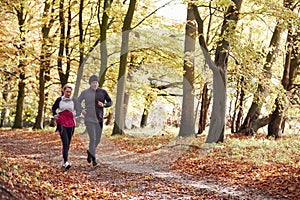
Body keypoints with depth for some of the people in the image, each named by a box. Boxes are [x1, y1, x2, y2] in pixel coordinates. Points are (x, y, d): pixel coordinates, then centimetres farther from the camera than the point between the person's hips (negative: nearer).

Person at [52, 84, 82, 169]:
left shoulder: (74, 100, 3)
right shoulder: (59, 100, 3)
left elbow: (79, 109, 14)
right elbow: (53, 108, 17)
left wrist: (75, 114, -3)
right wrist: (55, 115, 2)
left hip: (71, 123, 2)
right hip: (61, 123, -2)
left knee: (68, 143, 9)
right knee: (65, 142, -16)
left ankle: (64, 161, 23)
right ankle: (66, 162, -21)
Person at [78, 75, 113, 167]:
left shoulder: (103, 92, 1)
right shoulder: (85, 92, -3)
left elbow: (110, 102, 8)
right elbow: (78, 102, 9)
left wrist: (103, 105, -12)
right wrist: (81, 110, -9)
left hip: (99, 119, 3)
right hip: (89, 119, -3)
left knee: (97, 140, 12)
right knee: (92, 139, -14)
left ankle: (90, 152, 41)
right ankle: (93, 159, -5)